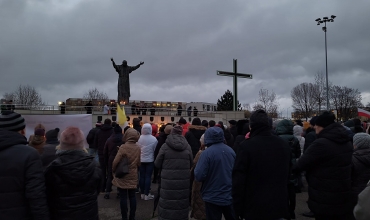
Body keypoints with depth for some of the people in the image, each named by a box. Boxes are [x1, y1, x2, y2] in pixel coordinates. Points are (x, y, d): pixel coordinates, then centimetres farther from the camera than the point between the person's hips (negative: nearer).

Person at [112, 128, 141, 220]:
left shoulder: (123, 147, -17)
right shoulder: (138, 148, -3)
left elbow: (116, 161, -16)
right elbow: (139, 163, 4)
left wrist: (114, 170, 1)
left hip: (123, 176, -4)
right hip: (133, 176, 4)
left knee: (123, 197, 7)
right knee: (132, 196, 13)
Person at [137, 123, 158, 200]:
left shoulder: (139, 138, -10)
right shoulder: (154, 139, -14)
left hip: (141, 160, 2)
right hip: (150, 160, -2)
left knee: (142, 176, 11)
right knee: (148, 177, 4)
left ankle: (142, 193, 19)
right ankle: (146, 194, 8)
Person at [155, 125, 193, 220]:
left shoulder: (165, 146, -6)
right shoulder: (187, 146, 0)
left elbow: (157, 164, -1)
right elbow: (191, 164, 8)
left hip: (168, 180, -2)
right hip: (184, 180, 2)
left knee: (167, 202, 6)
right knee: (182, 202, 13)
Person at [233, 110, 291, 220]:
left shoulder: (247, 146, -16)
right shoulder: (284, 144, 4)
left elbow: (238, 179, -15)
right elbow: (287, 175, 15)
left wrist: (238, 210, -6)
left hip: (255, 208, -4)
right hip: (279, 207, 5)